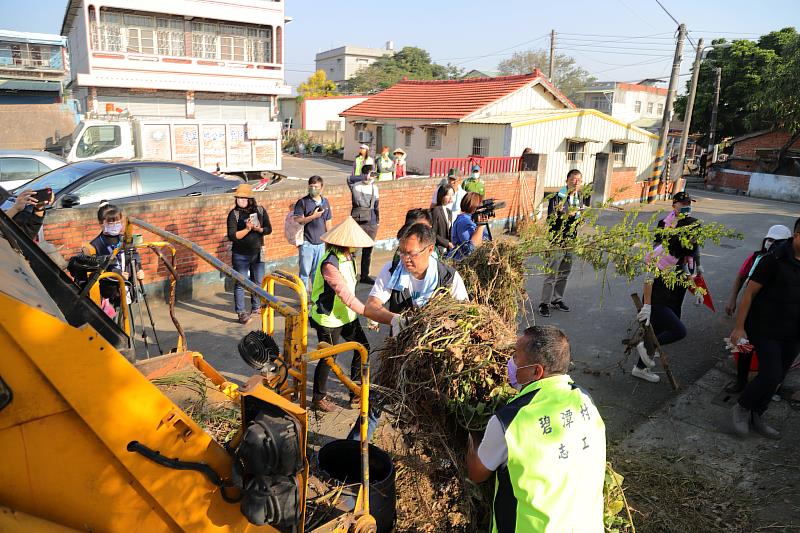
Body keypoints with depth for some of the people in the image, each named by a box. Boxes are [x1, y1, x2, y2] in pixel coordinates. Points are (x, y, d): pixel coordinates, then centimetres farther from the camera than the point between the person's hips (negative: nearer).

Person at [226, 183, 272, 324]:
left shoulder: (260, 211, -1)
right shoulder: (233, 214, -10)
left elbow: (268, 229, 1)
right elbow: (232, 236, -16)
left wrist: (258, 229, -18)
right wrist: (247, 229, -26)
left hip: (257, 253, 4)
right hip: (240, 255, -3)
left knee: (258, 282, 16)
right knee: (240, 284, 1)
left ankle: (256, 307, 34)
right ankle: (241, 313, 10)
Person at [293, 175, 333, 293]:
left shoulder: (325, 202, 10)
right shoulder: (302, 202, -5)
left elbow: (328, 222, 15)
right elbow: (297, 220, -14)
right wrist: (313, 216, -21)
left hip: (321, 243, 4)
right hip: (307, 243, -4)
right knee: (305, 271, 2)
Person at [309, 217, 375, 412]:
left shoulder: (347, 258, 1)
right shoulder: (329, 264, -27)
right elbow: (346, 296, -30)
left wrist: (369, 313, 8)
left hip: (346, 314, 8)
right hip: (328, 319, -8)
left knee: (363, 348, 9)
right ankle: (319, 398, 29)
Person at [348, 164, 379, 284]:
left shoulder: (374, 187, 10)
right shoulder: (356, 185, -5)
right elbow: (350, 179, -25)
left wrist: (377, 220, 17)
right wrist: (366, 178, -25)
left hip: (372, 224, 5)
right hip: (358, 222, -5)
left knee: (368, 251, 13)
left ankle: (364, 276, 24)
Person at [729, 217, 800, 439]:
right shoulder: (776, 258, -16)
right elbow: (750, 292, -13)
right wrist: (739, 327, -13)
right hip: (765, 329, -6)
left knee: (776, 378, 13)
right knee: (770, 375, -11)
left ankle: (755, 418, 30)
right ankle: (742, 408, 15)